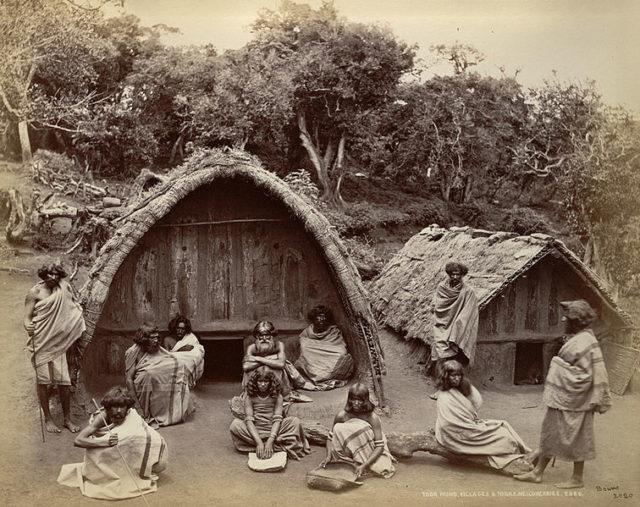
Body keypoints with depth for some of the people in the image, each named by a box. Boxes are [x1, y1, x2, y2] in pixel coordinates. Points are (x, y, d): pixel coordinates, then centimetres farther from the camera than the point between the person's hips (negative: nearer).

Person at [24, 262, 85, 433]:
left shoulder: (64, 289, 9)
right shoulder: (35, 292, -2)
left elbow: (72, 312, 23)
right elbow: (27, 316, -6)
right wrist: (28, 326, -27)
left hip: (59, 341, 3)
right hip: (41, 342, -3)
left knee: (64, 381, 0)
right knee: (43, 381, -1)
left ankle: (67, 419, 12)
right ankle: (48, 419, 12)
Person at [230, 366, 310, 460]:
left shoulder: (277, 396, -3)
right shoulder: (250, 397, -4)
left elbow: (277, 420, -12)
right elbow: (249, 420, -13)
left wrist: (270, 441, -27)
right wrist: (259, 442, -26)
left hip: (273, 431, 0)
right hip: (255, 432, 1)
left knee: (295, 421, -22)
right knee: (235, 424, -28)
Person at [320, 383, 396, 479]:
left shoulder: (373, 418, -20)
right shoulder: (341, 416, -14)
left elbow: (379, 446, -23)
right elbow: (331, 437, -1)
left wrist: (364, 465, -35)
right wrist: (329, 456, -20)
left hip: (371, 453, -2)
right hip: (350, 451, 2)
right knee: (338, 428, -25)